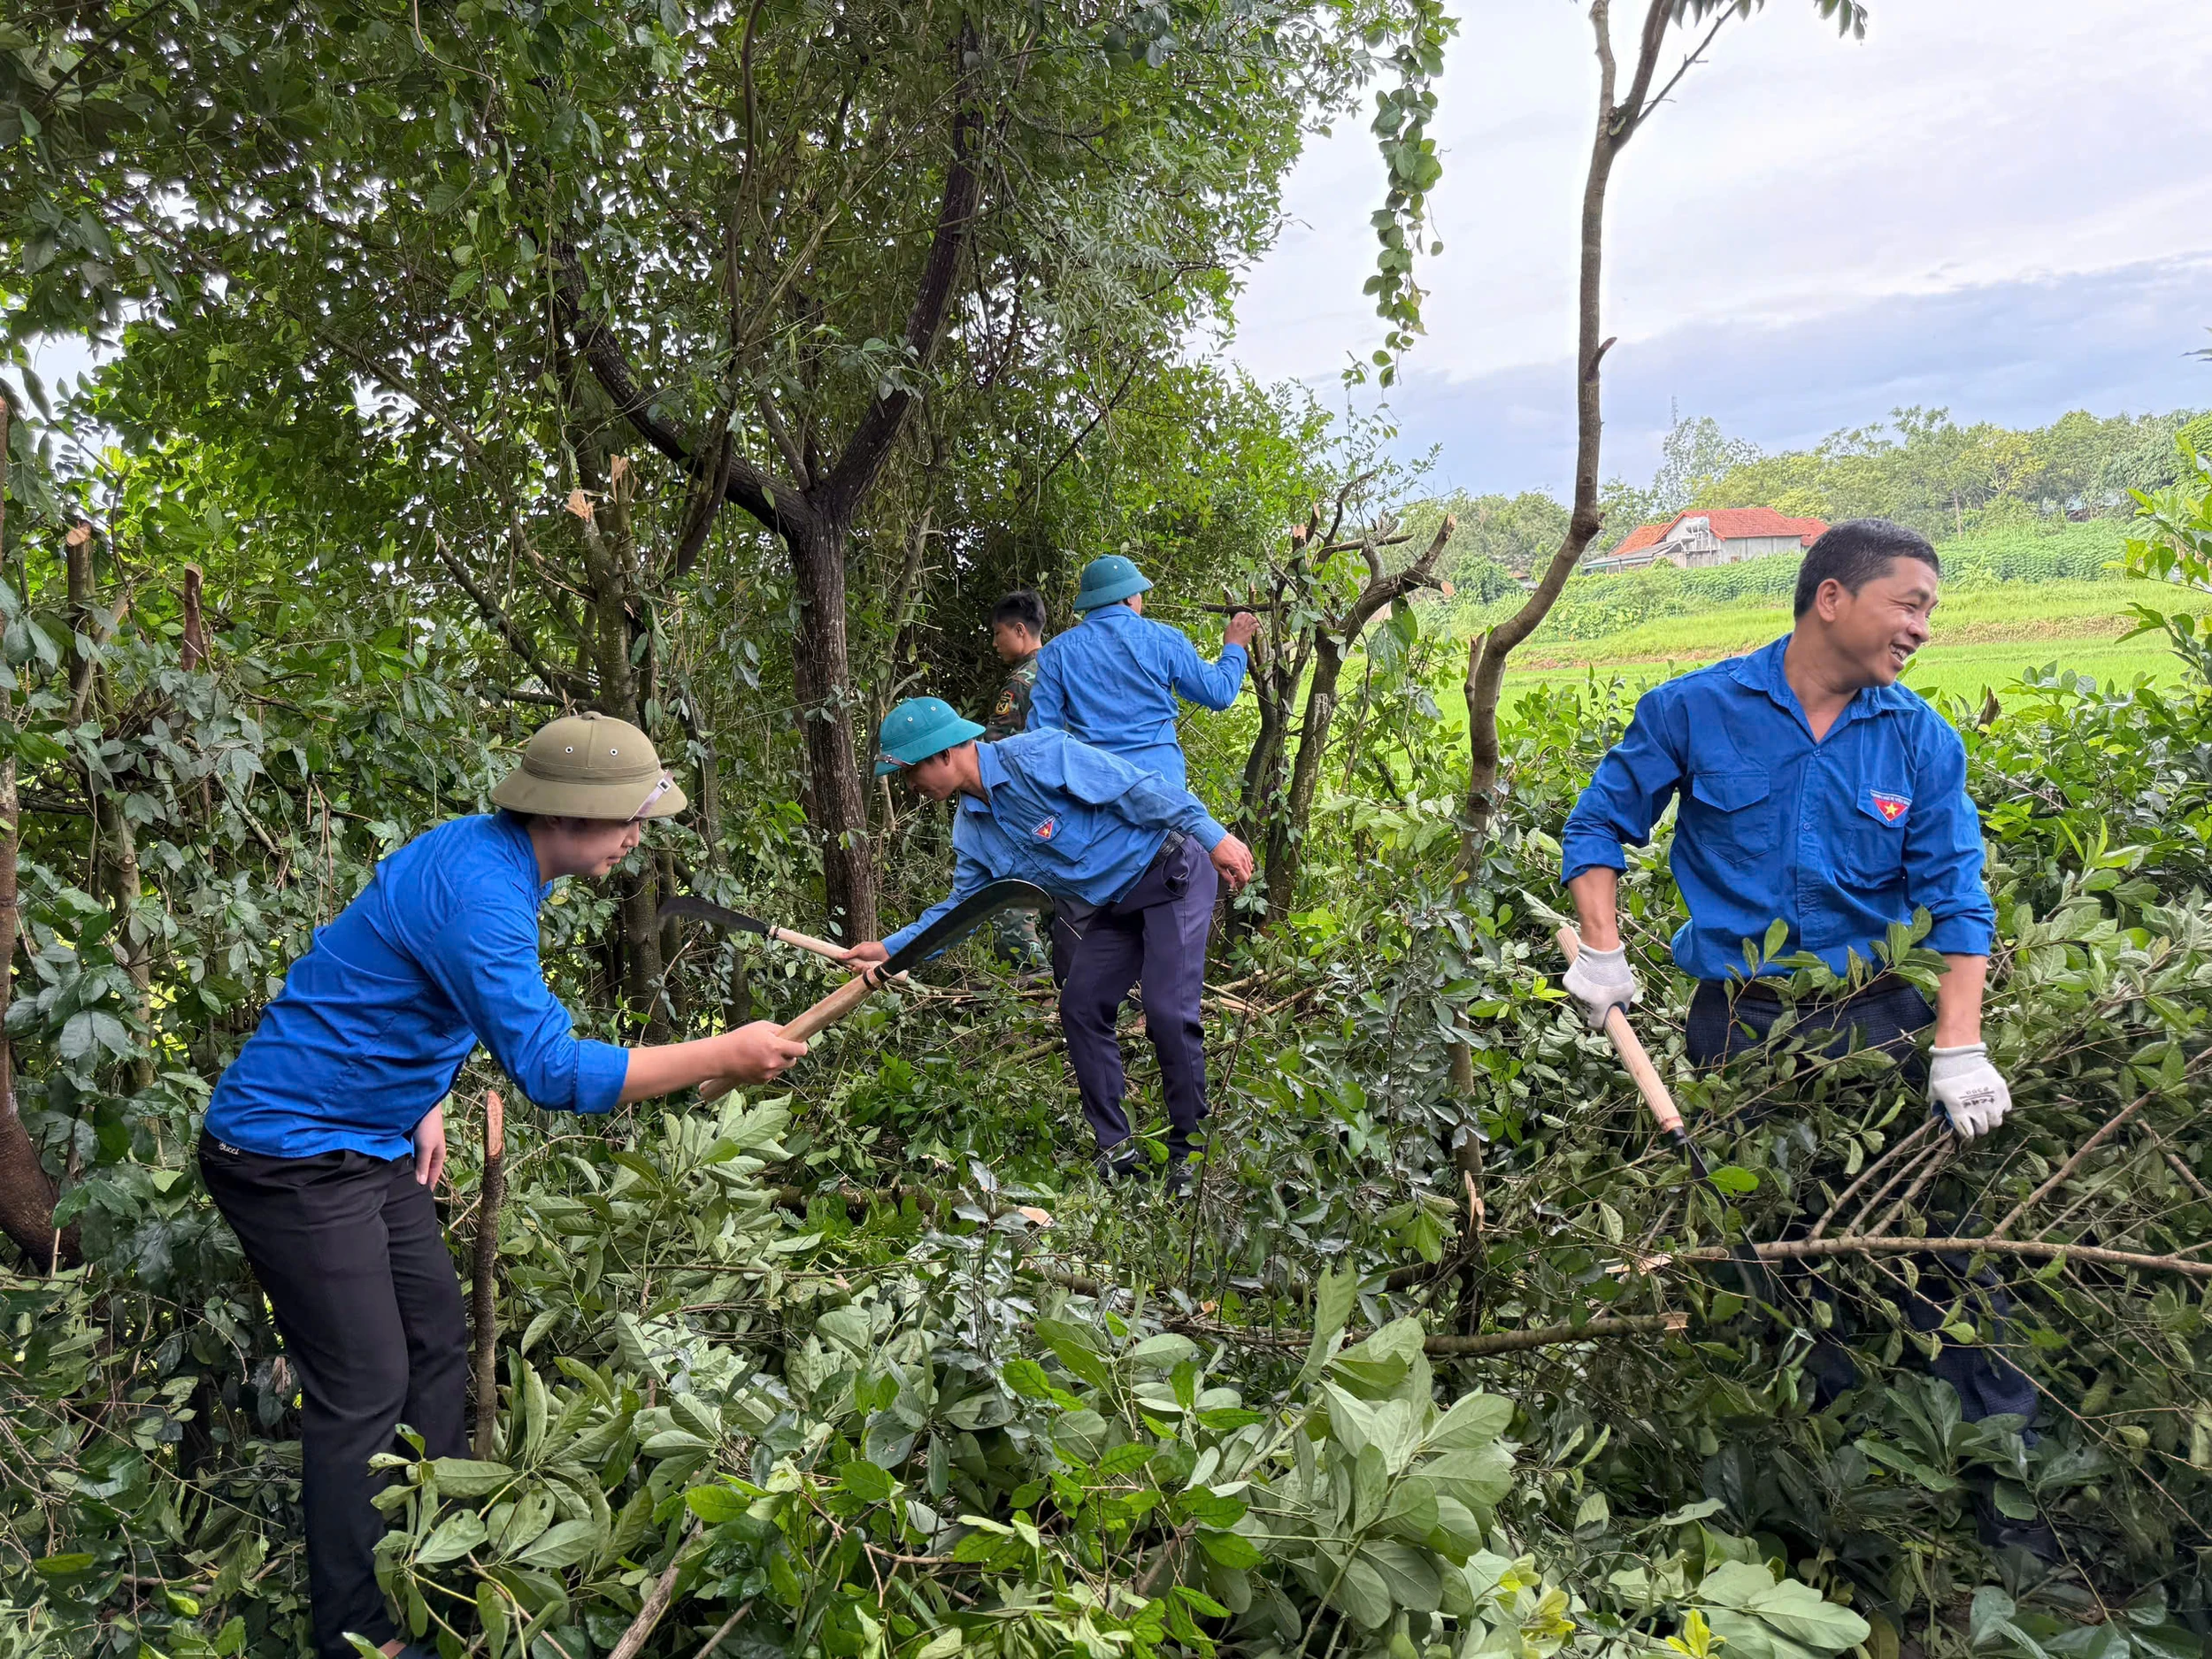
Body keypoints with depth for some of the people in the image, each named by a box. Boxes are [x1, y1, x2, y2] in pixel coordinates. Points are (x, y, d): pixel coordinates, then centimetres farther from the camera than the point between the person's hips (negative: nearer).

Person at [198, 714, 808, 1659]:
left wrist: (424, 1104, 9)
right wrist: (725, 1055, -30)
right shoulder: (477, 890, -29)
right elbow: (552, 1071, -34)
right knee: (365, 1392, -4)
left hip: (372, 1144, 10)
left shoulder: (489, 855, 2)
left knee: (438, 1343, 13)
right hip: (290, 1154, -10)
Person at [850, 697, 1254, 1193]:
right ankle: (1115, 1150, 13)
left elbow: (1139, 787, -24)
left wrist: (1214, 836, -25)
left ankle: (1190, 1152, 0)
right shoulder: (972, 828, 2)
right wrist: (889, 948, 5)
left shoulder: (1037, 756, -24)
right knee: (1081, 1009, 3)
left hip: (1172, 871, -8)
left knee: (1168, 1012, -15)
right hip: (1112, 905, 8)